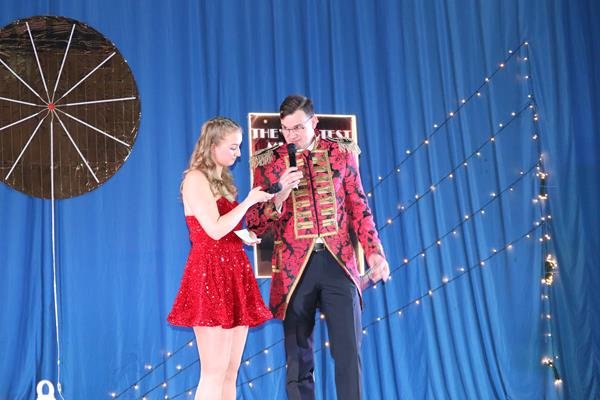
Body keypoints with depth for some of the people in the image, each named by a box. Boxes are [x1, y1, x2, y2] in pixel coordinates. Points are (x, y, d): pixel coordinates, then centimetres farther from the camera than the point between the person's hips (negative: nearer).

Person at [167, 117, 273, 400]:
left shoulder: (221, 180, 20)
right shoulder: (196, 178, -7)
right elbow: (215, 230, -18)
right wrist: (248, 201, -9)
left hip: (233, 272, 9)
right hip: (211, 274, -9)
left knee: (230, 372, 7)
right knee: (213, 373, -9)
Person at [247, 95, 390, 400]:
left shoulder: (342, 153, 8)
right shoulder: (268, 162, 4)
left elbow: (359, 208, 11)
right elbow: (254, 225, 3)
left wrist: (374, 251, 0)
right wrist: (279, 197, -14)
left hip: (338, 263, 1)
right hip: (295, 268, 0)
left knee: (349, 351, 0)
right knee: (298, 357, 7)